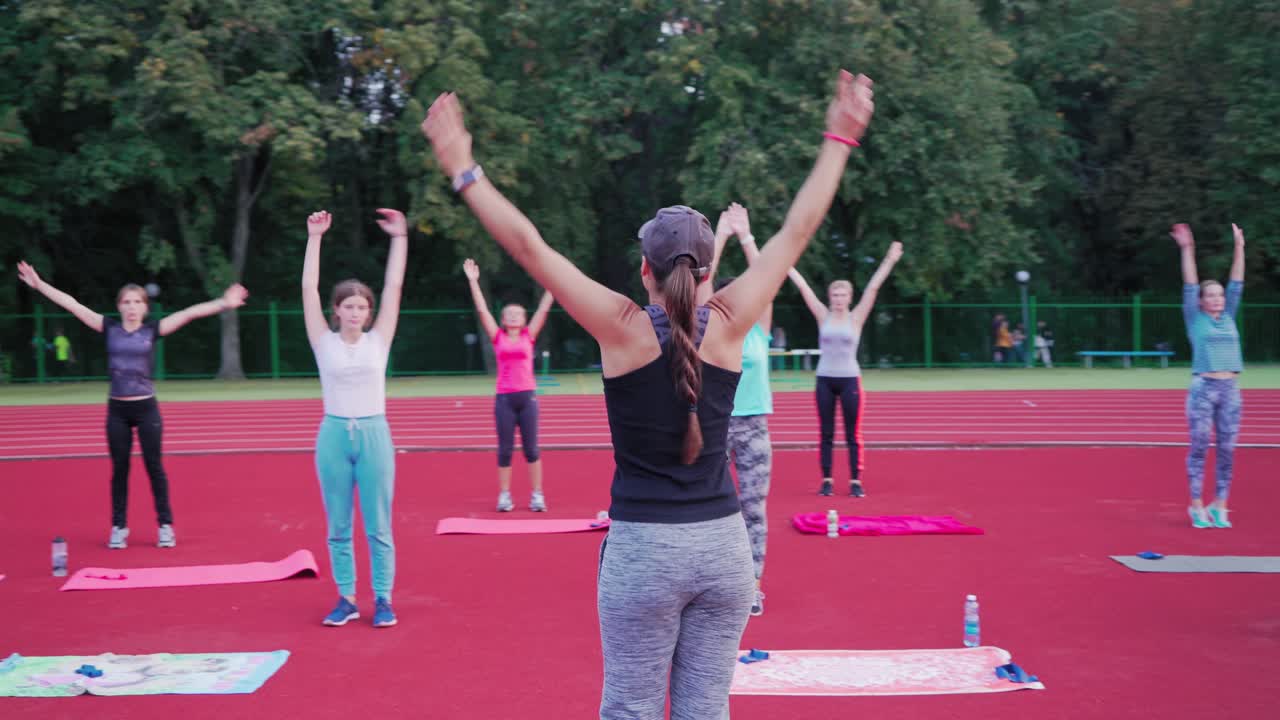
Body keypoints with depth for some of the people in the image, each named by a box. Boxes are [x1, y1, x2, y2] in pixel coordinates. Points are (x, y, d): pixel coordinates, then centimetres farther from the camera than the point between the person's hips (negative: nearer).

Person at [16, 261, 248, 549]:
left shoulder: (153, 330, -2)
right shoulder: (109, 328, 1)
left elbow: (189, 313, -9)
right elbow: (72, 305, 0)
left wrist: (223, 303, -16)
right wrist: (39, 284, -1)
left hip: (146, 408, -1)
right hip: (117, 409, 2)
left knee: (154, 467, 4)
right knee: (119, 470, 8)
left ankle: (165, 526, 11)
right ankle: (119, 527, 16)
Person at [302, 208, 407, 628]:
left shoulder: (378, 340, 3)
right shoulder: (324, 342, 2)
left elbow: (394, 286, 0)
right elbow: (308, 288, -2)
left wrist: (399, 238, -3)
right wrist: (314, 238, -5)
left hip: (374, 434, 0)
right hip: (334, 435, 1)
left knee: (378, 526, 4)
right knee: (338, 528, 7)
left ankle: (383, 599, 13)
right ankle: (346, 599, 17)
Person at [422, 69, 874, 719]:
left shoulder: (623, 328, -10)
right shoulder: (728, 323, -4)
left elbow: (528, 246, -10)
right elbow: (796, 231, 3)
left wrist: (464, 170, -2)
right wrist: (840, 139, 12)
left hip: (643, 547, -3)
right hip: (721, 542, 3)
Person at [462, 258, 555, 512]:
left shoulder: (528, 336, 7)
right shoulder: (498, 338, 6)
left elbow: (543, 310, 6)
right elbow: (482, 310, 2)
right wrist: (473, 281, -1)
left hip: (527, 396, 0)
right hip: (504, 398, 0)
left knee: (531, 448, 3)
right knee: (505, 449, 4)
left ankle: (537, 495, 9)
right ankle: (504, 495, 12)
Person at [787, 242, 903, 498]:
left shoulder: (856, 318, -1)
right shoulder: (823, 316, 2)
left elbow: (873, 288, -7)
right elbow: (803, 287, 0)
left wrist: (890, 261, -12)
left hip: (849, 380, -1)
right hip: (825, 380, 1)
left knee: (853, 435, 1)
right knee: (825, 434, 5)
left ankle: (856, 481, 7)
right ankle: (826, 480, 11)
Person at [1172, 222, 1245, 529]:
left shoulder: (1228, 317, 13)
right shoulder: (1195, 319, 2)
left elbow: (1237, 284, 10)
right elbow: (1189, 286, -4)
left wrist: (1239, 248, 6)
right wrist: (1187, 250, -11)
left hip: (1230, 389, 4)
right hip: (1203, 388, -4)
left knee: (1227, 449, 5)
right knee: (1199, 448, 0)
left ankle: (1219, 505, 13)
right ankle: (1197, 506, 7)